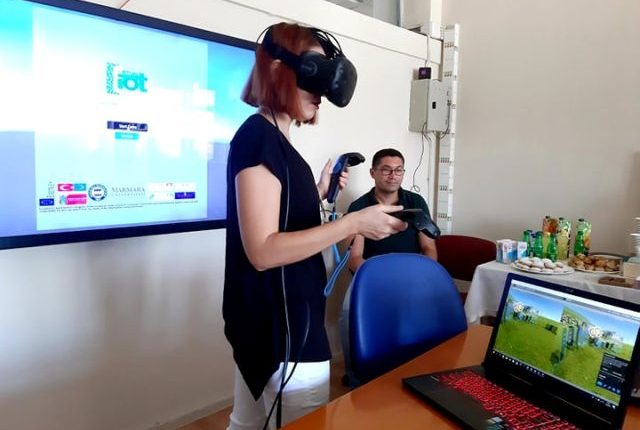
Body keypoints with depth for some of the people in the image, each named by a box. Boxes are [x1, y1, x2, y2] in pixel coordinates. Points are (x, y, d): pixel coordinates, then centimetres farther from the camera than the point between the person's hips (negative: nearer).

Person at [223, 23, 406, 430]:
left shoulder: (274, 140, 11)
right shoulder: (258, 136, -18)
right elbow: (263, 250, -25)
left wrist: (320, 191, 10)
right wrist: (354, 223, -25)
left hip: (273, 319, 9)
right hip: (282, 325, -9)